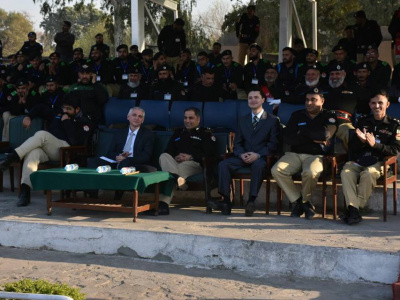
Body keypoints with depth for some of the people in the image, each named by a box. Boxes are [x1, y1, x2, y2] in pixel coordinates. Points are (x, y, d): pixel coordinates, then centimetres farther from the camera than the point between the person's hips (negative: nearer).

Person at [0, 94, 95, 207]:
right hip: (47, 153, 4)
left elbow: (77, 142, -6)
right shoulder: (58, 117, 29)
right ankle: (25, 191, -44)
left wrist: (67, 122, 0)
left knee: (42, 134, -30)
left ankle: (12, 157, -35)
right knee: (33, 152, -33)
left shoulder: (84, 123, 11)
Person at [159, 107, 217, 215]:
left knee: (181, 167, -40)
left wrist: (191, 157, -13)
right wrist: (175, 157, -4)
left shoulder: (205, 134, 20)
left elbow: (210, 153, 2)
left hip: (194, 164, -3)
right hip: (175, 162, 4)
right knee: (164, 156, -33)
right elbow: (168, 151, 23)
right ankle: (178, 179, -65)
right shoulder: (178, 133, 34)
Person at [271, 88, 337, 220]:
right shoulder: (297, 115, 16)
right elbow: (287, 138, 3)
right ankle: (299, 201, -11)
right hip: (294, 154, 3)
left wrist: (302, 132, 0)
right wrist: (312, 139, -4)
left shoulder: (329, 117, 8)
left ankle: (305, 201, -7)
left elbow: (326, 134, -13)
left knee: (310, 172, -37)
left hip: (316, 155, -3)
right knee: (276, 170, -25)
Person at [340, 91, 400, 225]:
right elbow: (352, 148, 17)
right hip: (359, 160, 3)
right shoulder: (363, 122, 20)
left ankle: (354, 208, -27)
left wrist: (375, 144, -16)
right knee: (346, 172, -29)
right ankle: (353, 210, -37)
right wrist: (361, 141, -6)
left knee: (368, 173, -36)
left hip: (380, 162, -3)